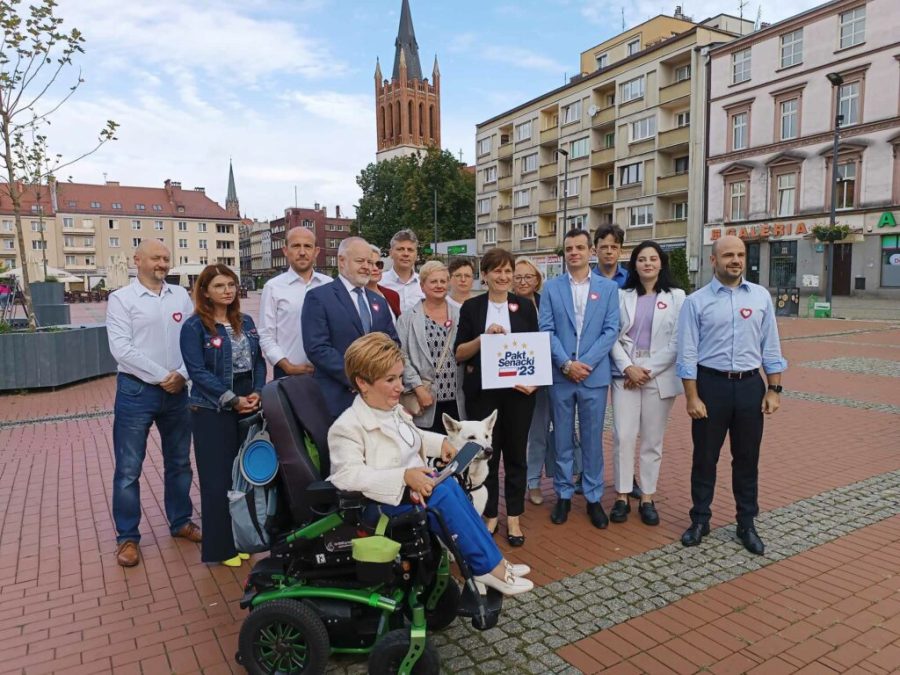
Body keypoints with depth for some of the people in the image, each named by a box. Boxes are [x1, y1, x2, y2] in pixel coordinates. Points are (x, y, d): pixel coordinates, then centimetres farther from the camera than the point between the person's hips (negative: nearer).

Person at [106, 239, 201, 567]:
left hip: (177, 391, 4)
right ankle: (127, 536, 17)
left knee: (179, 462, 14)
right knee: (128, 468, 3)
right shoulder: (121, 299, -3)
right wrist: (162, 376, -15)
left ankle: (180, 521, 30)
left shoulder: (181, 295, 7)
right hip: (136, 391, -4)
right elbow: (121, 348, -13)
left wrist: (182, 374, -12)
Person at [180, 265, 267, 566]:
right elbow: (198, 371, -13)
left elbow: (259, 361, 10)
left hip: (249, 408, 5)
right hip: (213, 411, -5)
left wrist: (257, 393, -7)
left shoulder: (246, 322, 11)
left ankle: (241, 538, 25)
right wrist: (232, 400, -16)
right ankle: (220, 547, 16)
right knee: (218, 479, 3)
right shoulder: (194, 326, -6)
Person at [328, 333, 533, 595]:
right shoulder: (348, 426, -19)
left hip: (412, 487, 8)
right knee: (442, 494, -26)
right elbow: (348, 476, -30)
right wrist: (404, 477, -35)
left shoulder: (393, 409, 8)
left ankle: (488, 564, -11)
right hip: (379, 503, -8)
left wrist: (439, 442, 8)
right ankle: (489, 565, -13)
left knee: (448, 486, -20)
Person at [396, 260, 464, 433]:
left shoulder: (459, 315, 9)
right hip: (426, 401, -3)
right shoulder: (408, 318, 1)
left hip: (456, 401, 3)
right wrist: (418, 388, -12)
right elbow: (402, 357, -4)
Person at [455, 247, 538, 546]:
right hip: (482, 392, -1)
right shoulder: (471, 307, 2)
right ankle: (489, 515, 22)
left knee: (515, 453, 8)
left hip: (518, 390, 1)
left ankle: (513, 517, 22)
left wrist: (534, 381, -9)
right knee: (487, 453, 6)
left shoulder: (525, 306, 5)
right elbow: (459, 353, -1)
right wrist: (484, 337, -17)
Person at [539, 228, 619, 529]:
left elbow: (611, 330, -2)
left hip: (594, 375, 0)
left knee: (592, 440, 8)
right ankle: (563, 495, 23)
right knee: (562, 439, 9)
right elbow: (546, 330, -2)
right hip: (560, 375, 0)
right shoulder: (552, 287, 4)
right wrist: (566, 364, -13)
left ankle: (593, 498, 21)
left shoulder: (608, 287, 4)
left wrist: (586, 363, -12)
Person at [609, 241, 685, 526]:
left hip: (659, 376, -1)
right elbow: (613, 336, 2)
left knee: (652, 440, 6)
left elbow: (677, 341, -3)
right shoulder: (622, 295, 7)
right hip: (625, 374, 1)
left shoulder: (676, 296, 3)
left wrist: (649, 371, -10)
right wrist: (628, 367, -11)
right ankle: (622, 497, 10)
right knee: (623, 437, -2)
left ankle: (647, 499, 17)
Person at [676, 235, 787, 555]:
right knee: (704, 457, 9)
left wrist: (774, 389, 2)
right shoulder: (696, 301, -4)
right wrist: (692, 397, -9)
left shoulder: (761, 297, 4)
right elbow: (687, 354, -5)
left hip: (750, 385, 2)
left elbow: (770, 347, 6)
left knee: (747, 459, 13)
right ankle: (700, 520, 26)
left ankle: (746, 525, 29)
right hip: (711, 384, -2)